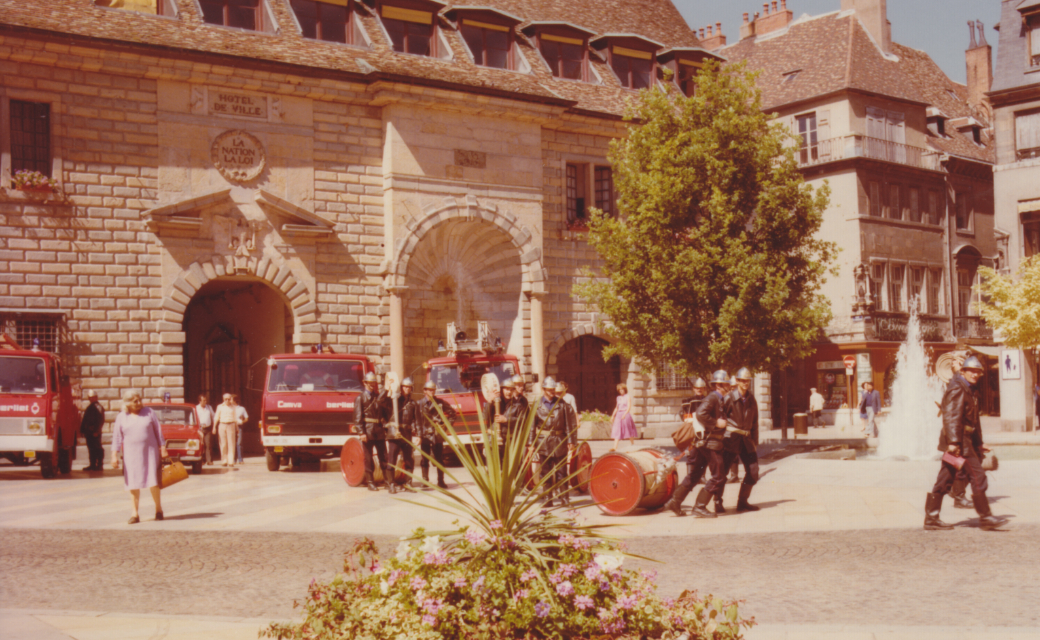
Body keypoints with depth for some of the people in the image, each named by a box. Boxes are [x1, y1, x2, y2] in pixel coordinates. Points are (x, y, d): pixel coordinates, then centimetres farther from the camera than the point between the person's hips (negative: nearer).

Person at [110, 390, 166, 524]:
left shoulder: (149, 412, 3)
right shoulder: (121, 417, 4)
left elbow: (158, 431, 6)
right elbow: (117, 437, 4)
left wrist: (163, 448, 3)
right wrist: (114, 456, -3)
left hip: (150, 452, -1)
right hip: (131, 455, 1)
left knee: (153, 482, -4)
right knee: (133, 485, 3)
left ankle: (158, 509, 15)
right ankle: (135, 514, 11)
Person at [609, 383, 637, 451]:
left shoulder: (627, 397, -2)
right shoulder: (618, 398, 14)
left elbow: (629, 407, -10)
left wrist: (624, 414, -22)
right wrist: (613, 415, 12)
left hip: (626, 414, -5)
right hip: (619, 415, 5)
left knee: (629, 430, 2)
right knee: (617, 431, -5)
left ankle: (633, 444, 18)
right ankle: (615, 447, -14)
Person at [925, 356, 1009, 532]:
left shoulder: (968, 391, 21)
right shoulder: (956, 389, -11)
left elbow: (973, 420, 27)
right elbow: (951, 417, -21)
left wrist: (978, 443, 27)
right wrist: (953, 441, -28)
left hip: (964, 440, 10)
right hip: (959, 441, -10)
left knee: (945, 480, 7)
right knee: (978, 476, -6)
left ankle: (931, 518, 8)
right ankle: (985, 518, 0)